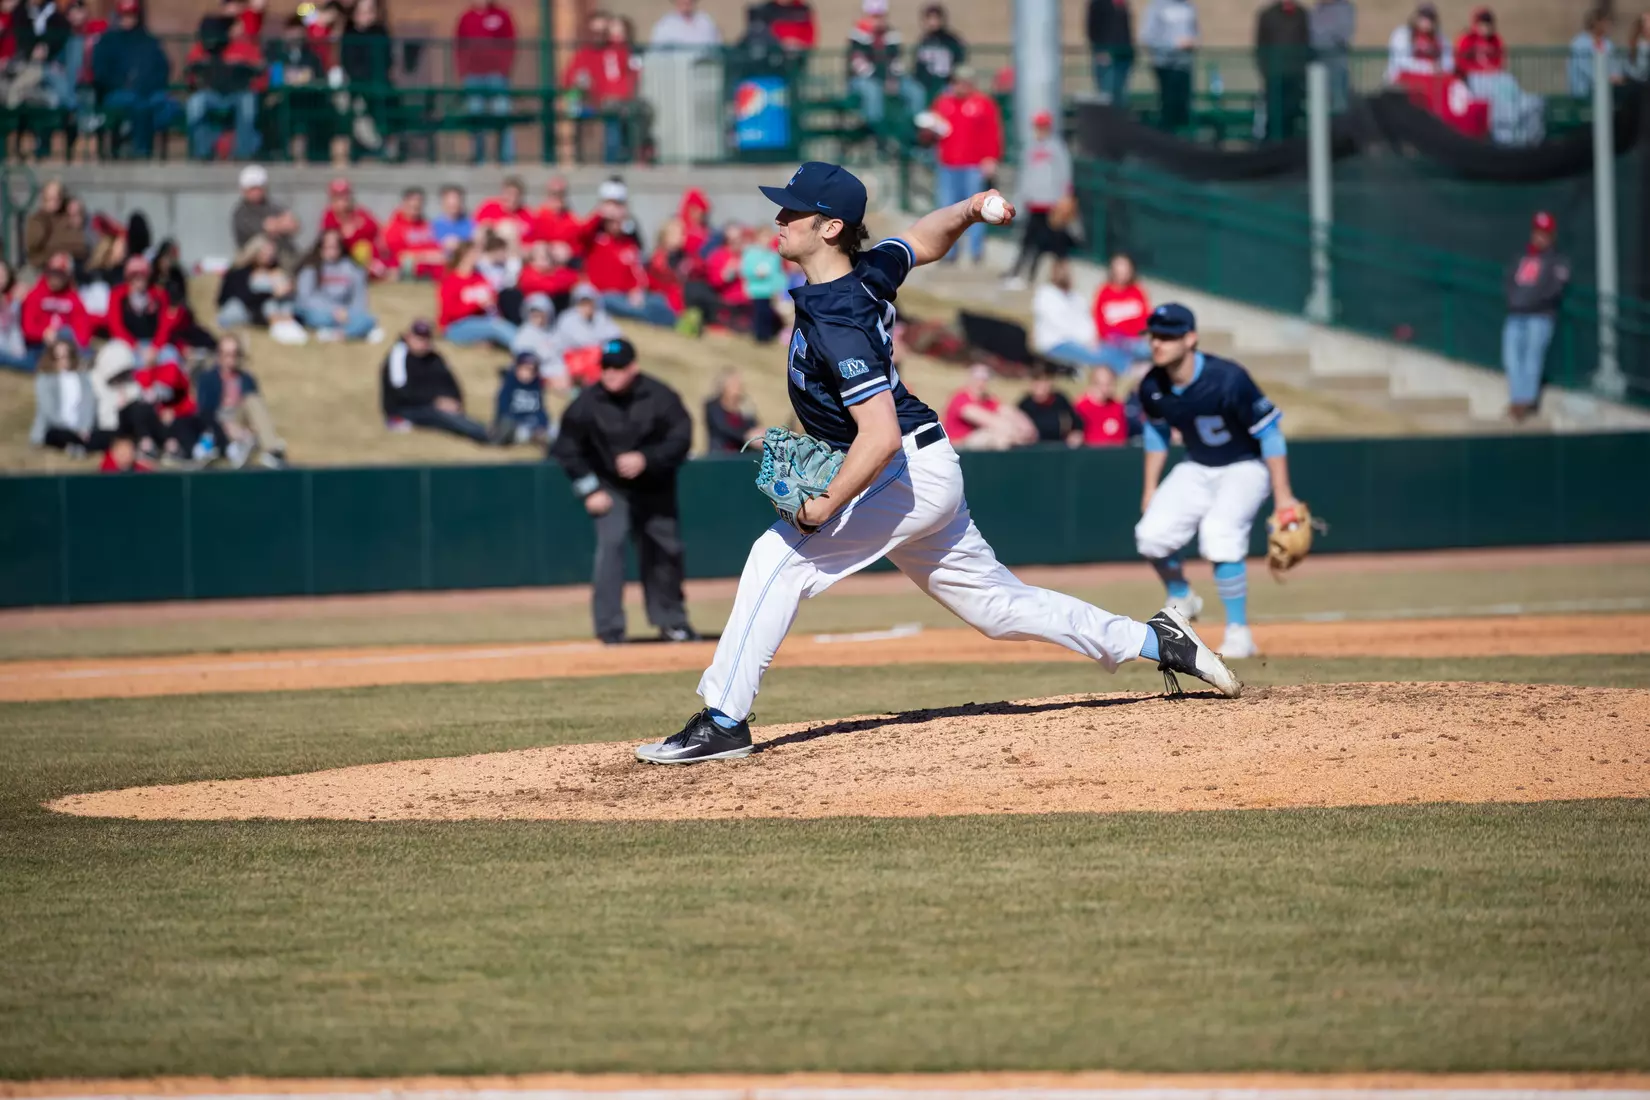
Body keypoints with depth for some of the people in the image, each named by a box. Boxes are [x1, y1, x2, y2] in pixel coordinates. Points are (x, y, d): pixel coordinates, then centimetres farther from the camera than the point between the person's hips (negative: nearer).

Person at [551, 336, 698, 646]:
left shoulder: (660, 397, -16)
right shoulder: (588, 402, -16)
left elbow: (681, 438, -16)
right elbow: (567, 448, -6)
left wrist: (646, 459, -31)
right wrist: (589, 490, -10)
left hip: (655, 487, 2)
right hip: (611, 488, -2)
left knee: (665, 550, 9)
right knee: (611, 542, -19)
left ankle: (671, 621, 30)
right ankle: (609, 628, -17)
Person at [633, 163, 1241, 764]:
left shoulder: (837, 322, -26)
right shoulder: (868, 272, 1)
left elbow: (880, 436, -33)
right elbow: (924, 242, 23)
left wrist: (824, 507, -28)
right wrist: (969, 210, 6)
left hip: (911, 472, -10)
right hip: (929, 474, 10)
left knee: (779, 558, -15)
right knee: (999, 605, 18)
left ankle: (723, 722, -16)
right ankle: (1155, 641, 24)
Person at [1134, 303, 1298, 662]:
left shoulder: (1227, 380, -29)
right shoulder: (1152, 387, -12)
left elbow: (1269, 432, -21)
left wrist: (1283, 496, -22)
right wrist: (1150, 487, 11)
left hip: (1245, 467, -6)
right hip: (1197, 468, 6)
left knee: (1218, 532, -29)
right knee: (1151, 535, -11)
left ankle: (1239, 635, -16)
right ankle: (1180, 599, 22)